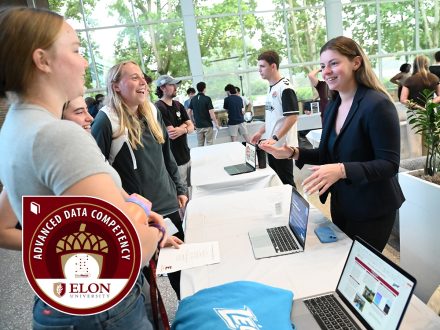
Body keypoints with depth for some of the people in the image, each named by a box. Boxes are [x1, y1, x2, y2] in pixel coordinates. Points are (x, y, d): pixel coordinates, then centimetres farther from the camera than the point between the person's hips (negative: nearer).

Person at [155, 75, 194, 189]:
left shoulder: (178, 105, 10)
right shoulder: (159, 108, -14)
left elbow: (191, 127, 5)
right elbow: (171, 134, -20)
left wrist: (181, 130, -17)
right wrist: (184, 125, -3)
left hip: (186, 157, 7)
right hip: (174, 161, -7)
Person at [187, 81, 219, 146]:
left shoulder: (193, 99, 4)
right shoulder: (207, 99, -11)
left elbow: (189, 111, 6)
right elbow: (211, 112, -15)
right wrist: (216, 123, -6)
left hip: (198, 125, 5)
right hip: (207, 125, -4)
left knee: (200, 145, 13)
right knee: (209, 144, 3)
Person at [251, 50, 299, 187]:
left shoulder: (285, 88, -14)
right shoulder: (271, 88, 12)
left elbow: (292, 116, -20)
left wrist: (275, 138, -24)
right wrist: (260, 132, 15)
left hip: (282, 145, -8)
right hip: (272, 144, 8)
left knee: (286, 181, 3)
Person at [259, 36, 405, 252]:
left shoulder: (377, 105, -19)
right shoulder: (333, 106, 4)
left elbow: (389, 164, -21)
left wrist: (342, 170, -36)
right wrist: (294, 153, -5)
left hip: (371, 211, -7)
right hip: (340, 204, 7)